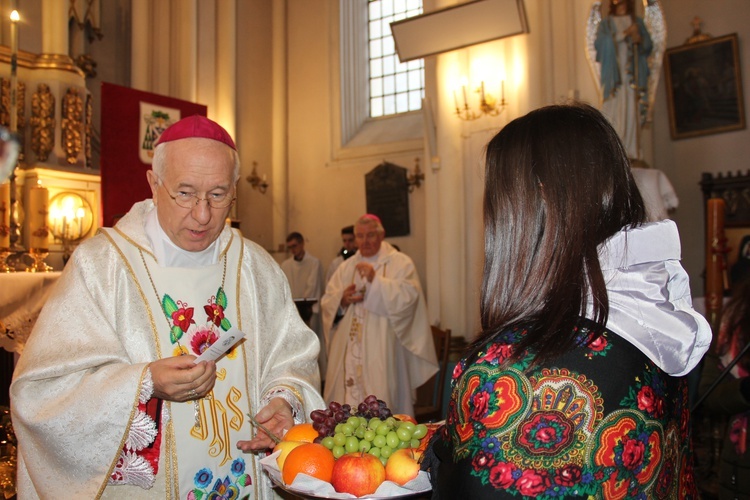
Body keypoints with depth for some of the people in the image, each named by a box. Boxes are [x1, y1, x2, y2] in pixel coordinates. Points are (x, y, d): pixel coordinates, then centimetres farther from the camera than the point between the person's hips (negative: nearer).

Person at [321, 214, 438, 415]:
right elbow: (327, 303, 11)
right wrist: (342, 300, -11)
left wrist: (376, 280, -20)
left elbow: (408, 296, -12)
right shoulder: (346, 267, 16)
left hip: (382, 353, -4)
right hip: (348, 351, 4)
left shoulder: (400, 263, 3)